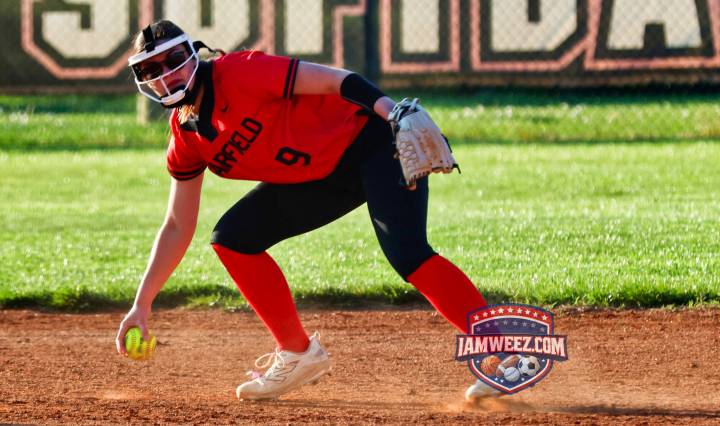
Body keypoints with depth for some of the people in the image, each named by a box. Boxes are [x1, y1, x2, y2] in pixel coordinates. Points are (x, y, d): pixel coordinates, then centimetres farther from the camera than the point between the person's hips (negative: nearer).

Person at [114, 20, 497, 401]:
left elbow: (333, 80, -25)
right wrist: (142, 303, 4)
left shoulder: (239, 73, -20)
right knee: (232, 238, 2)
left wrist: (395, 115, -40)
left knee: (406, 254, -27)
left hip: (372, 143, -8)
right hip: (323, 178, 8)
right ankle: (298, 354, 11)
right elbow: (178, 227, 10)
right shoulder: (185, 141, 3)